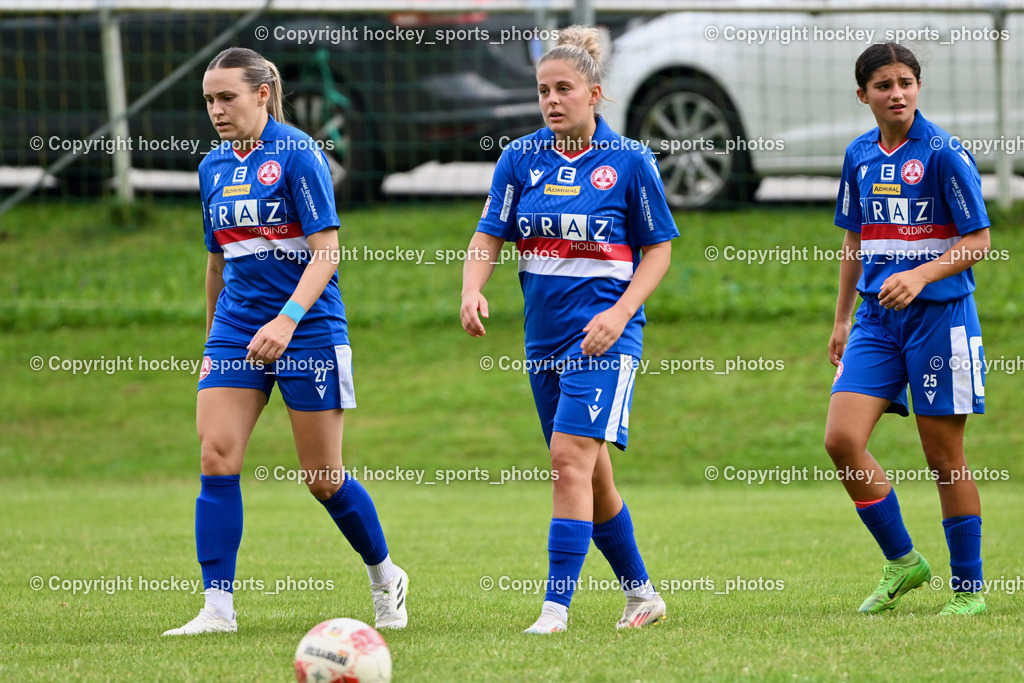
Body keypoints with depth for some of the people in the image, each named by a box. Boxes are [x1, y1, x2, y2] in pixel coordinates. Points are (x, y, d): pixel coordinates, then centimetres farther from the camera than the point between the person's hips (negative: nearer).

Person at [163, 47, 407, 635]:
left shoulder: (298, 154, -10)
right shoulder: (215, 167, 10)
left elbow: (326, 253, -16)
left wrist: (288, 319, -28)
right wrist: (213, 338, 23)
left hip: (307, 328, -5)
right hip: (236, 329, 5)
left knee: (323, 477, 2)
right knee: (216, 460, -11)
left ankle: (386, 578, 26)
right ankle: (218, 608, -10)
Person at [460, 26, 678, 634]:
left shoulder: (630, 161, -6)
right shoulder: (520, 158, 4)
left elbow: (659, 248, -1)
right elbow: (489, 236, 3)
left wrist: (619, 314, -13)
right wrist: (473, 290, -17)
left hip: (604, 333, -5)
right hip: (545, 334, 5)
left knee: (571, 459, -17)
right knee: (588, 473, 12)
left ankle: (556, 608, -18)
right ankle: (642, 594, 28)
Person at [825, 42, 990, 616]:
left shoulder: (944, 153, -9)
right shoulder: (860, 156, 9)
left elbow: (979, 240, -9)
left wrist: (920, 275, -23)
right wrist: (842, 318, 20)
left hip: (939, 315, -5)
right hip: (877, 319, 5)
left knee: (945, 457, -1)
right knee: (842, 439, -8)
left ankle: (969, 587, 11)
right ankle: (902, 561, 8)